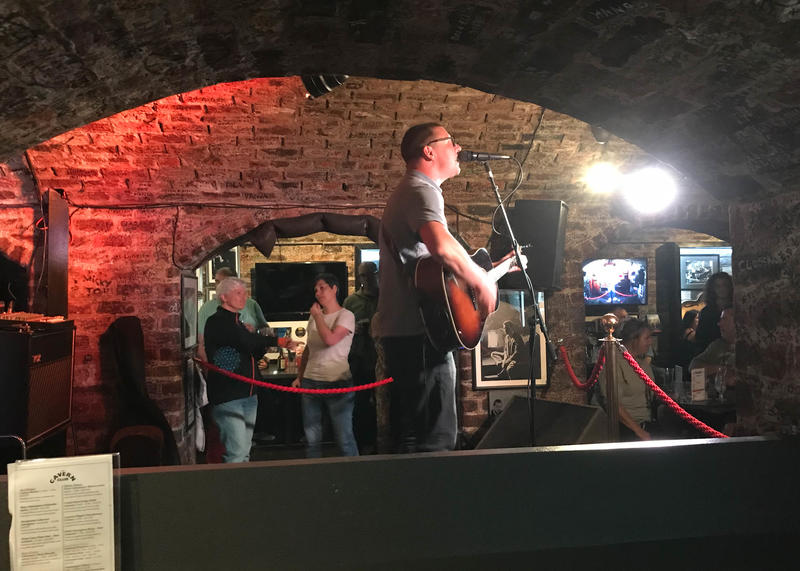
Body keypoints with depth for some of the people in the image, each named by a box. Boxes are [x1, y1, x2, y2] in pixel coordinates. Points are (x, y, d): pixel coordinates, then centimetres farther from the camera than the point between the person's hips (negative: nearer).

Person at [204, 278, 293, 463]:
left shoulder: (238, 323, 20)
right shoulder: (216, 322, -9)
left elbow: (251, 354, 24)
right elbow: (245, 341, -25)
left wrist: (265, 345, 4)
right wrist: (276, 341, -16)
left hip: (247, 395, 9)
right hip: (227, 397, -9)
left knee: (245, 452, 11)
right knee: (237, 451, -13)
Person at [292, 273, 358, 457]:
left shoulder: (345, 315, -5)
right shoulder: (314, 317, 15)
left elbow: (330, 339, -21)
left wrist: (318, 316, -7)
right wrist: (299, 376, 19)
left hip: (337, 383, -6)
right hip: (310, 382, 6)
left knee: (344, 439, -3)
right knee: (311, 438, 8)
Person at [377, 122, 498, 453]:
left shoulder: (406, 192, 24)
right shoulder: (421, 190, -10)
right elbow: (442, 246, -32)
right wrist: (482, 284, -16)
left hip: (402, 332, 11)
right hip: (418, 334, -11)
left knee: (410, 437, 15)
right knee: (435, 441, -9)